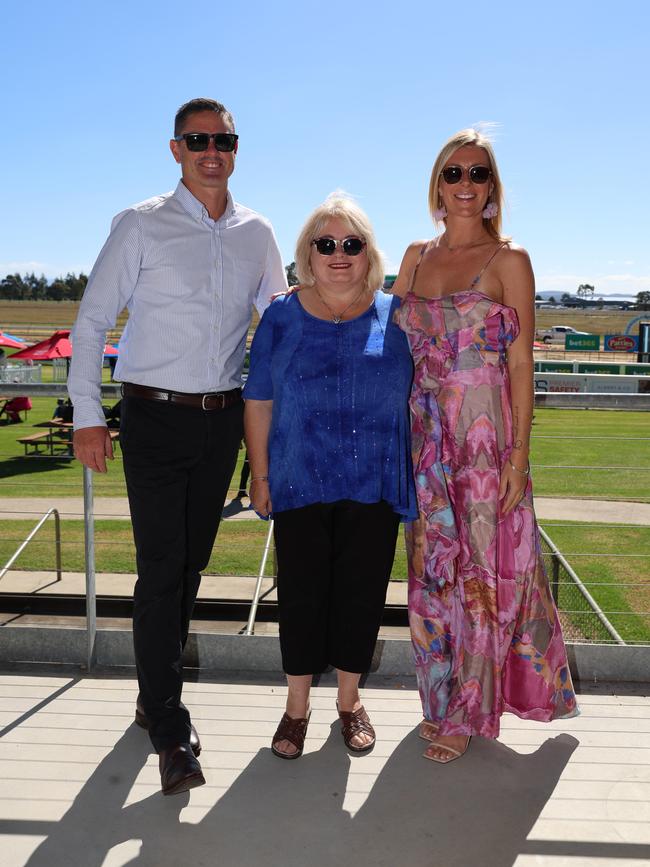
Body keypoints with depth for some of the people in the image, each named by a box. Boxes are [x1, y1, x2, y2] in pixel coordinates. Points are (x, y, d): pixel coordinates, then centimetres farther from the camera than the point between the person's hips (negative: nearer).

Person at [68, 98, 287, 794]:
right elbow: (91, 322, -1)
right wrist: (86, 415, -7)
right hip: (156, 417, -4)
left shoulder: (257, 234, 9)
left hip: (223, 418, 4)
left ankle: (156, 695, 30)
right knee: (162, 571, -7)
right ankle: (170, 730, 4)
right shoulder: (141, 225, -2)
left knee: (191, 563, 11)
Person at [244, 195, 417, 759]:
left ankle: (350, 700, 30)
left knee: (362, 594, 9)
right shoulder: (282, 318, 2)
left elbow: (419, 397, 9)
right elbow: (259, 402, 5)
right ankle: (297, 706, 26)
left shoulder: (395, 316, 4)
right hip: (301, 485, 0)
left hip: (375, 486, 1)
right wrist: (259, 475, 2)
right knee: (301, 595, 6)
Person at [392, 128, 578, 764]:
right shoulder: (416, 257, 11)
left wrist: (519, 453, -12)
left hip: (486, 435, -4)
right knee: (432, 566, 11)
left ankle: (467, 712, 20)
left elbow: (520, 362, -7)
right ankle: (441, 696, 29)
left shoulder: (508, 260, -3)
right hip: (425, 434, 5)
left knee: (481, 568, 3)